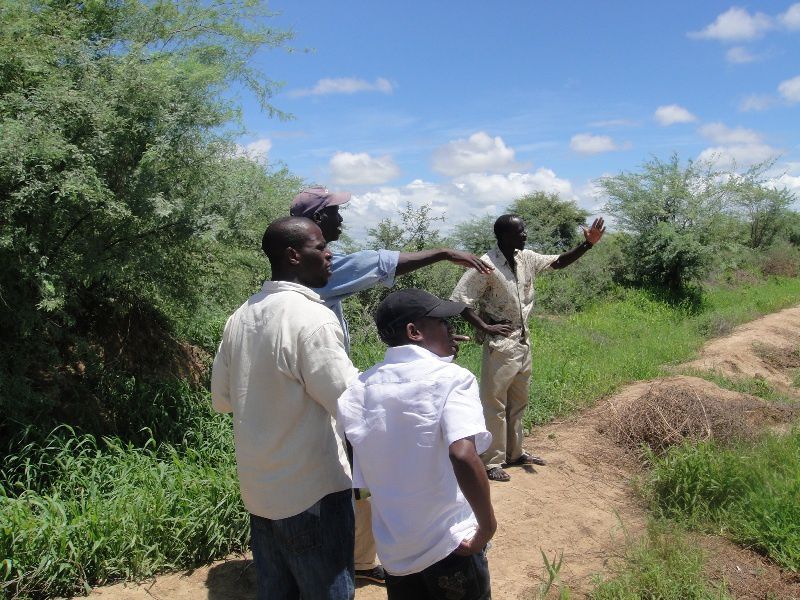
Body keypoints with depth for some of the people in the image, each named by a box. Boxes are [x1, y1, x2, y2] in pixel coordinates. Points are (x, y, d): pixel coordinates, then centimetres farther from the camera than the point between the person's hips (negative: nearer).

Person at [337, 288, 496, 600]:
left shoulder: (363, 384, -1)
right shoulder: (452, 378, -17)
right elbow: (463, 457, -32)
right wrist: (488, 525, -19)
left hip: (393, 547, 5)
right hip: (450, 545, -5)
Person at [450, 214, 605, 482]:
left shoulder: (526, 259, 3)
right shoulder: (486, 265, -19)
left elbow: (559, 262, 11)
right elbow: (458, 300, -19)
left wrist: (587, 244, -3)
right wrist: (485, 328, -20)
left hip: (523, 342, 8)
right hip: (500, 345, -8)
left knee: (518, 402, 18)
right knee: (495, 404, 1)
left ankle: (514, 453, 33)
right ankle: (492, 462, 12)